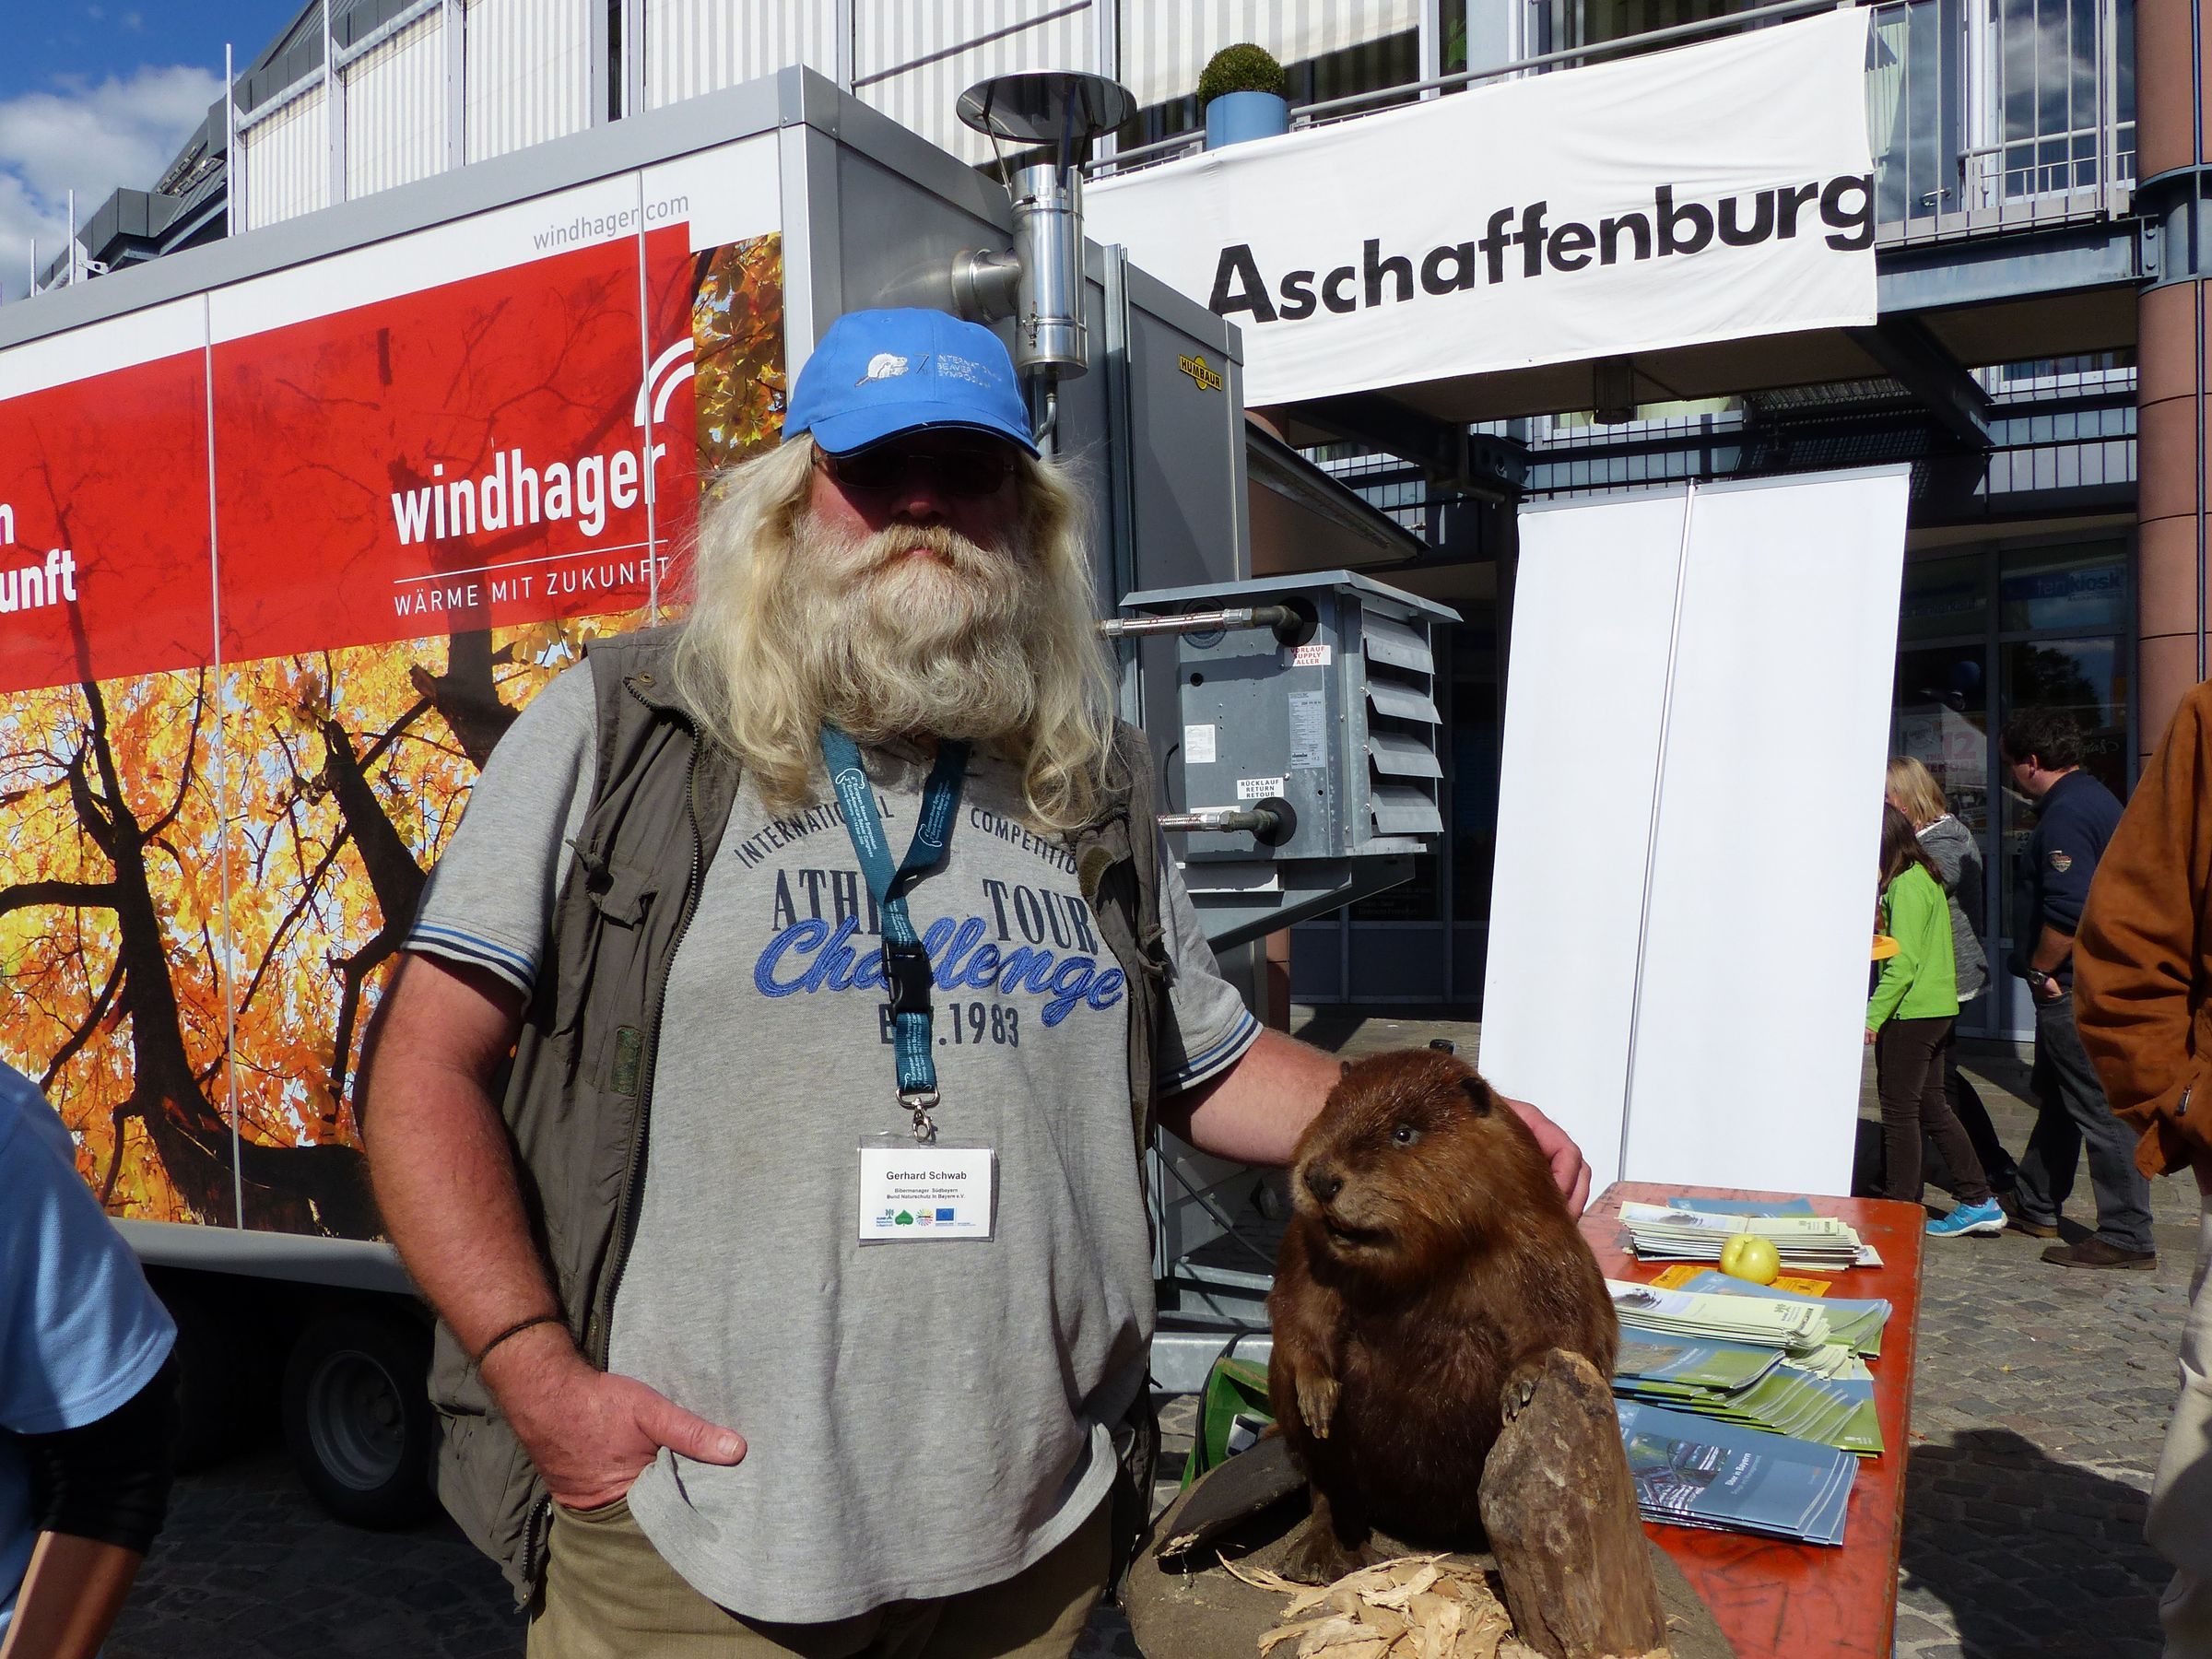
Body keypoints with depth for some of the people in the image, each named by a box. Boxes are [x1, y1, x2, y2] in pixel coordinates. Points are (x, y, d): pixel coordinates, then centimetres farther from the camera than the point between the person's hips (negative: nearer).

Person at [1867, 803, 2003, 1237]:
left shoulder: (1905, 885, -16)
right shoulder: (1924, 877, 13)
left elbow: (1904, 963, -21)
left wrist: (1873, 1017, -21)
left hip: (1911, 1014, -9)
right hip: (1938, 1008, 9)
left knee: (1899, 1111, -1)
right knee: (1931, 1107, 15)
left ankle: (1899, 1212, 6)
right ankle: (1979, 1202, 20)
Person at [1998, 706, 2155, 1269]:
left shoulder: (2066, 815, -20)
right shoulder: (2095, 798, 14)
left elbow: (2068, 910, -28)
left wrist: (2040, 971, -15)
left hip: (2076, 991, -11)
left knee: (2101, 1111, -5)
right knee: (2057, 1096, 20)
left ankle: (2127, 1239, 0)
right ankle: (2034, 1206, 32)